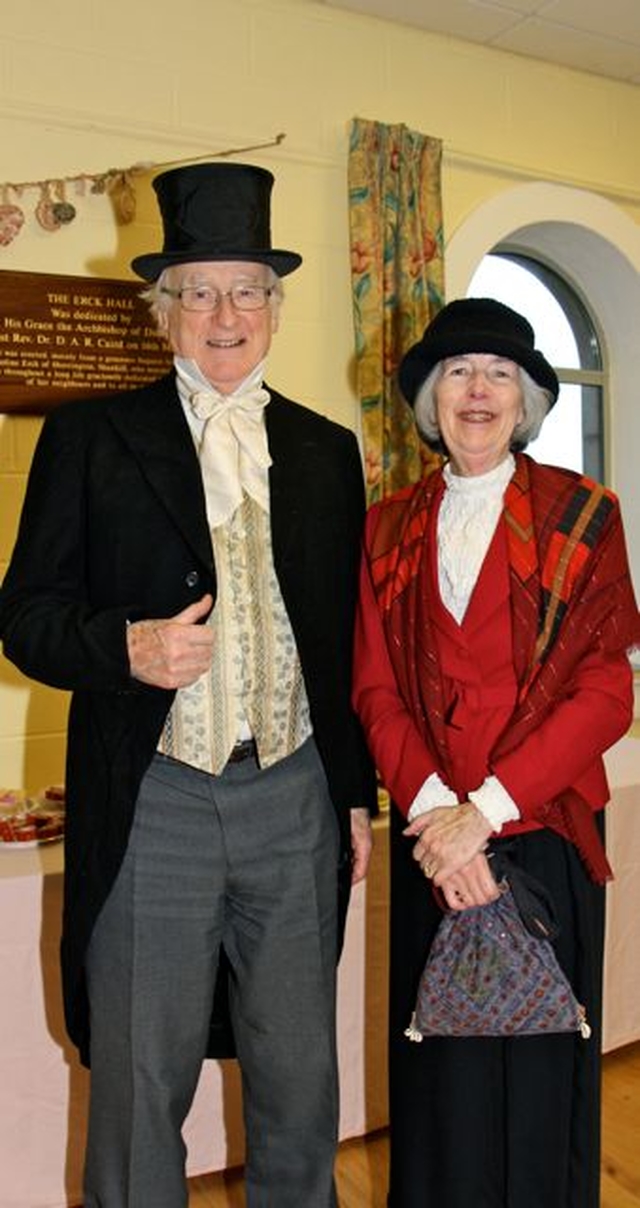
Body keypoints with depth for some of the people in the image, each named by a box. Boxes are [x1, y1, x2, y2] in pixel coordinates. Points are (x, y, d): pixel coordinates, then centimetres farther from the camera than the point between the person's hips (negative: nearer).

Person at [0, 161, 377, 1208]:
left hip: (296, 799, 3)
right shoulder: (89, 437, 0)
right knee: (140, 1083, 10)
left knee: (302, 1080, 15)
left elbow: (348, 637, 13)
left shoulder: (327, 450, 9)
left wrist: (359, 793, 12)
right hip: (153, 804, -2)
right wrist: (125, 648, -21)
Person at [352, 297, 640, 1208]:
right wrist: (430, 806, -13)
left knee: (537, 1061, 9)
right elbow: (376, 688, 2)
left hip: (544, 832, -2)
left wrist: (485, 810, -15)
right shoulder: (391, 527, 7)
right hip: (431, 833, 2)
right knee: (441, 1065, 11)